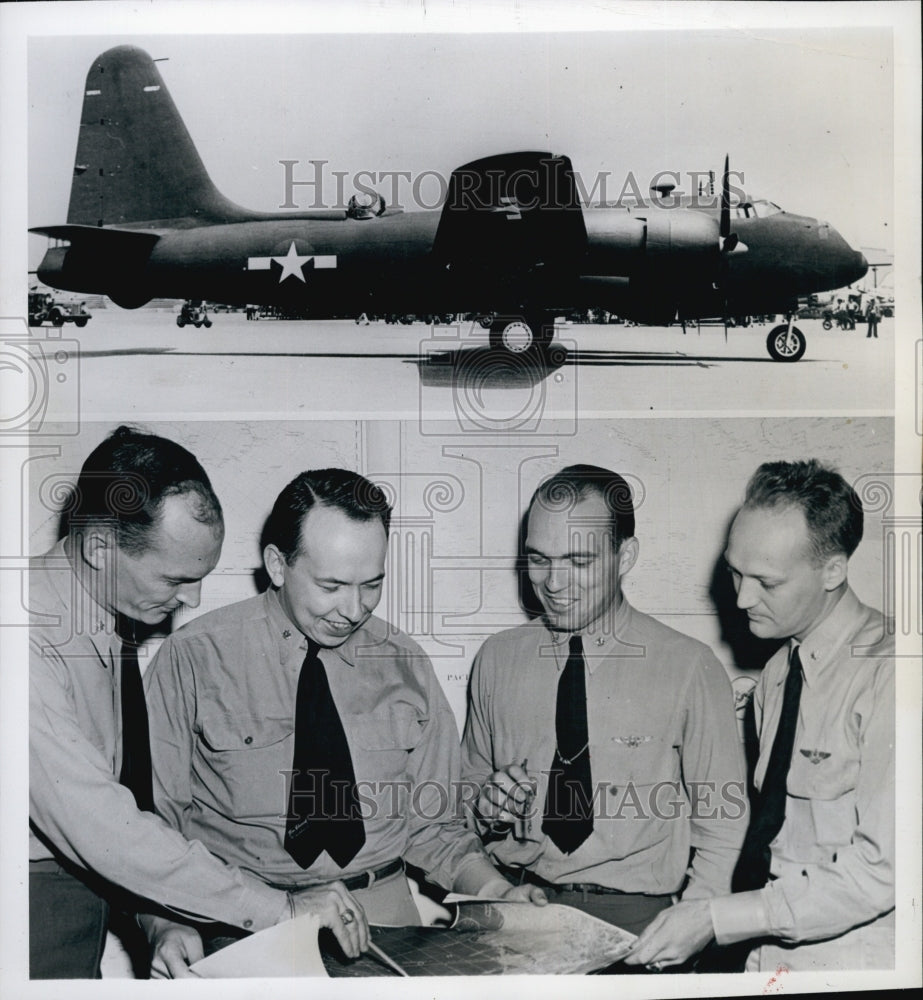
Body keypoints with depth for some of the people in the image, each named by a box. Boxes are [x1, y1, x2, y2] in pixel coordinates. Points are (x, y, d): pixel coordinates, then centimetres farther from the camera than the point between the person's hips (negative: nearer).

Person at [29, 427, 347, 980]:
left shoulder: (119, 609, -3)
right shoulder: (35, 641, -28)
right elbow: (103, 829, -30)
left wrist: (161, 921, -2)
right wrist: (282, 910, -26)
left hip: (91, 891, 7)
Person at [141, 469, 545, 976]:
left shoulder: (404, 664, 8)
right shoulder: (193, 658, -2)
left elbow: (431, 823, 13)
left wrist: (498, 893, -4)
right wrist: (166, 925, -17)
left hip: (382, 913, 3)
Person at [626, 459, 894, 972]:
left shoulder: (886, 678, -14)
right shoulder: (776, 675, 9)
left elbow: (880, 871, -17)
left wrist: (714, 920, -15)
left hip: (850, 959, -6)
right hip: (769, 953, 6)